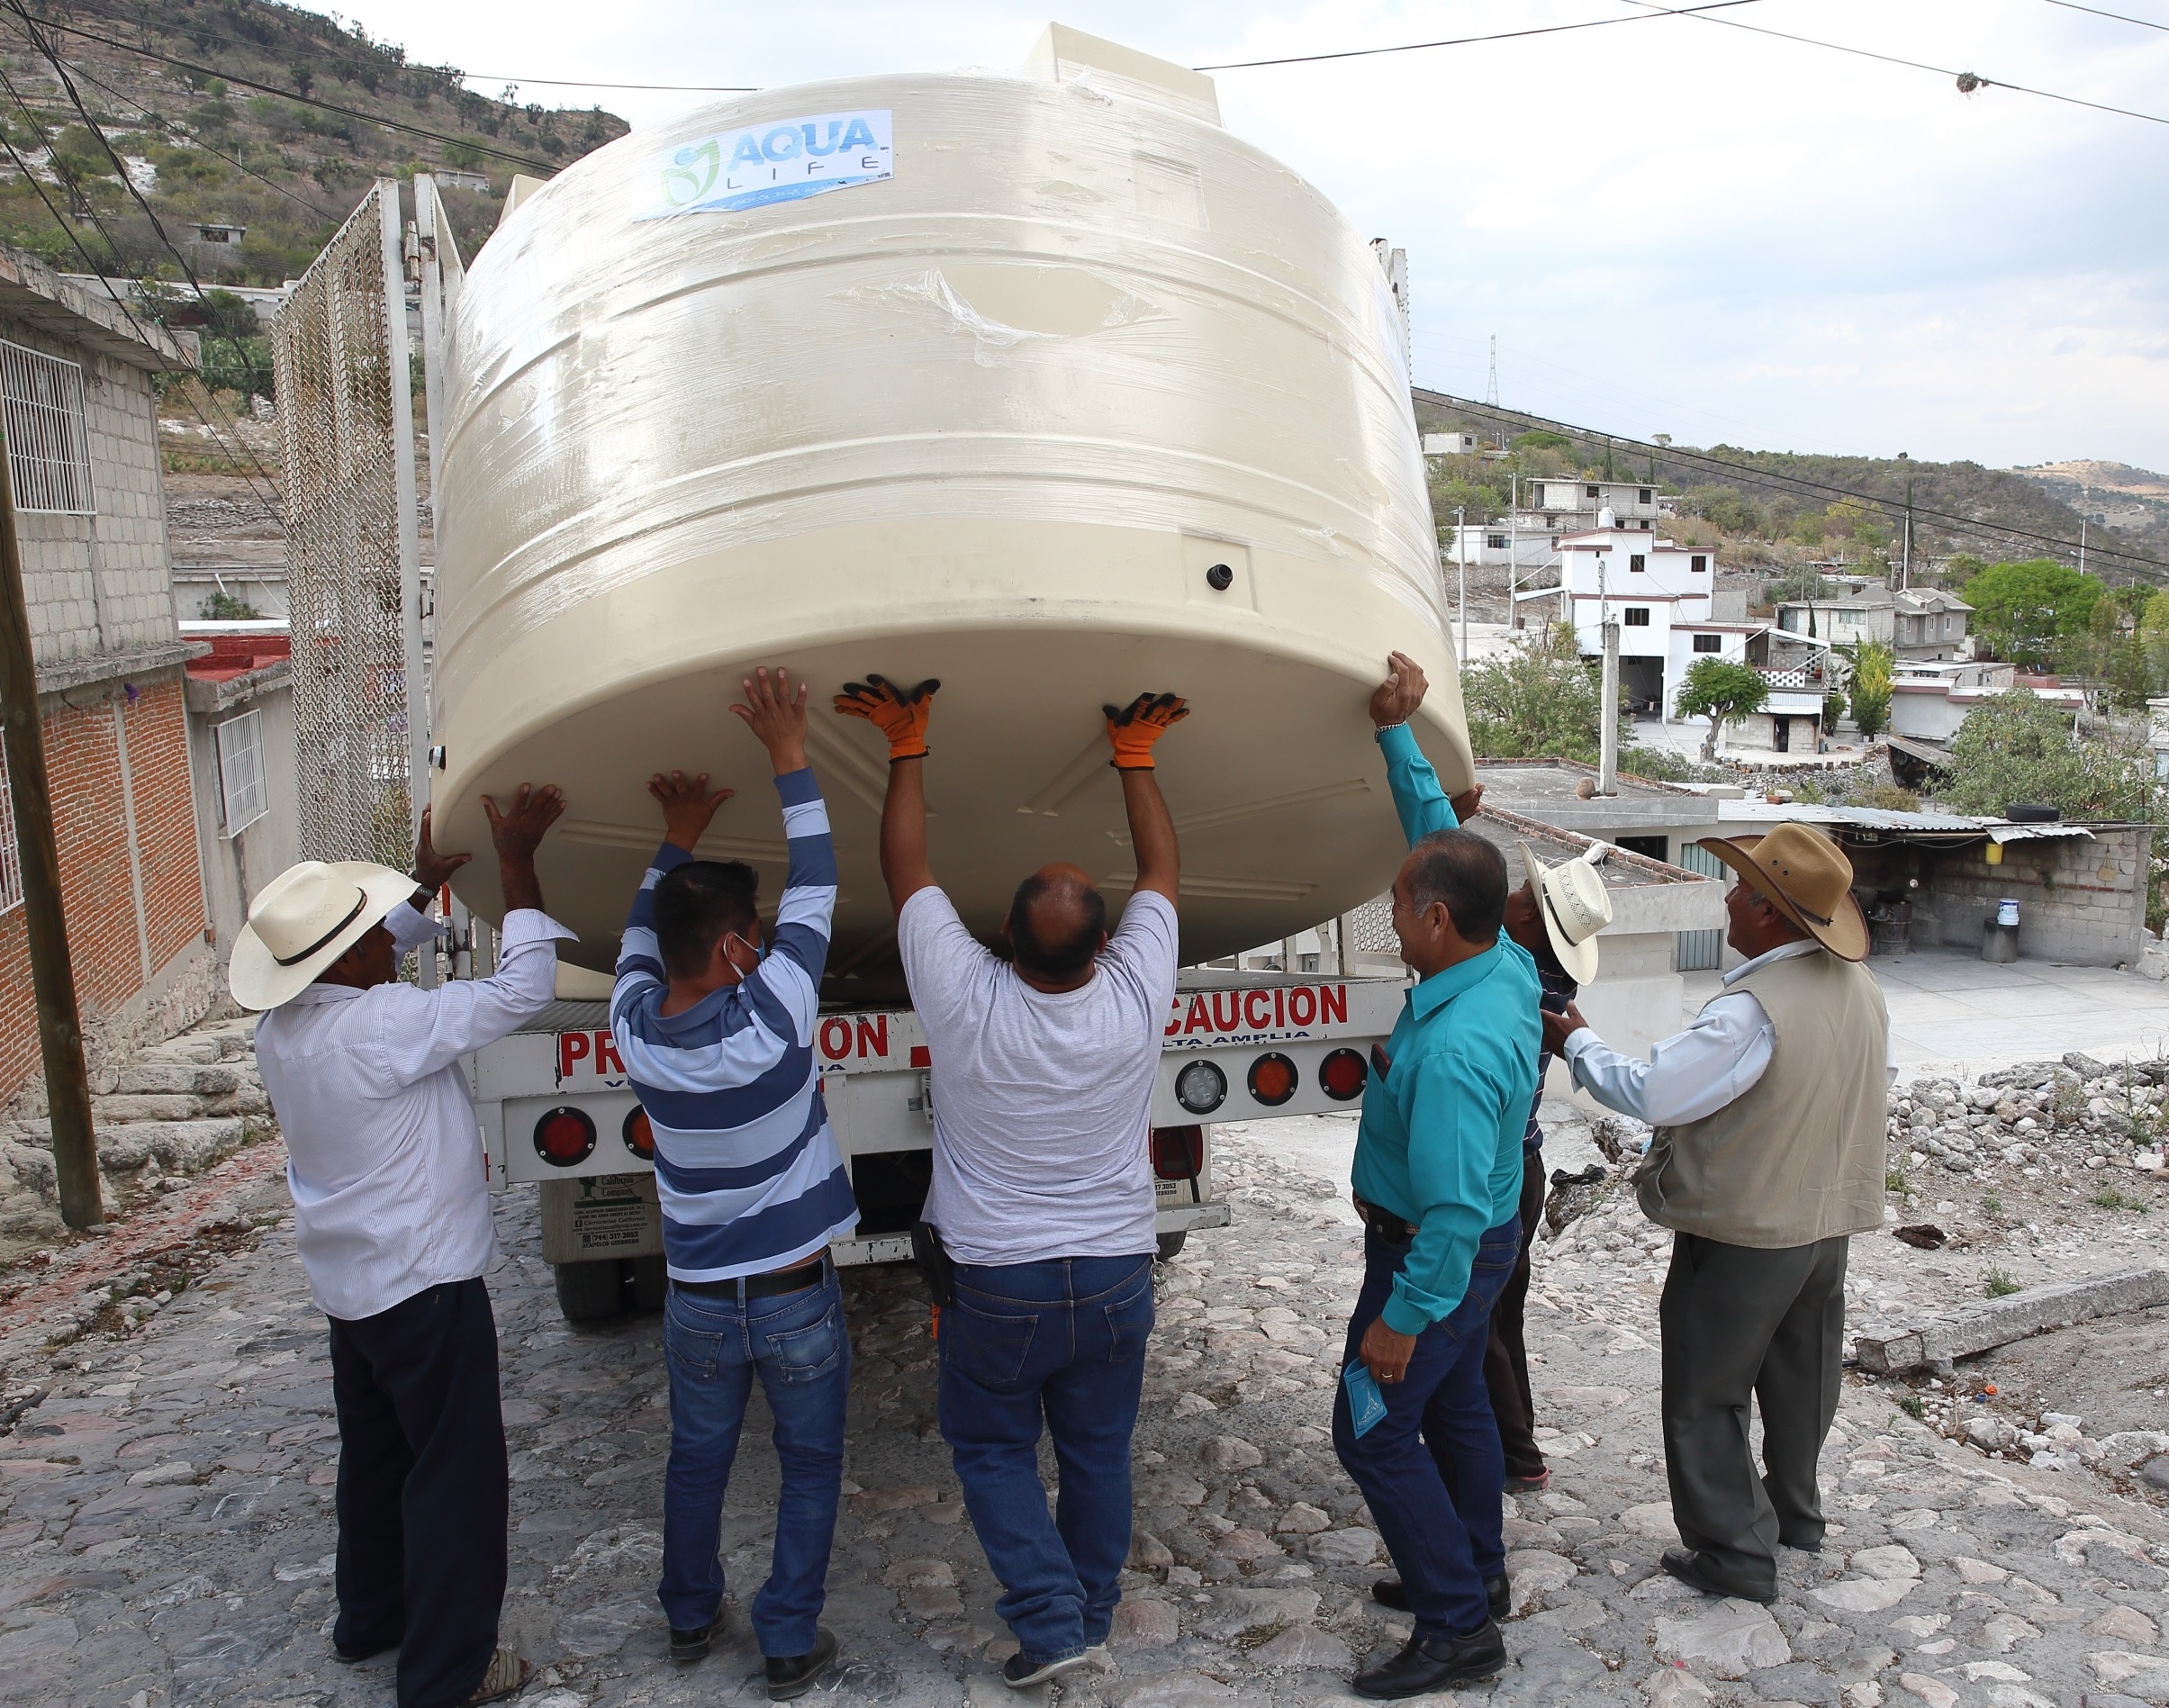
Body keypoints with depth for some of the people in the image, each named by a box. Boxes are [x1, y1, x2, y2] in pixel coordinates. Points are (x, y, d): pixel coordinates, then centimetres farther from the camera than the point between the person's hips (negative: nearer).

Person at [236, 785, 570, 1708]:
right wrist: (514, 859, -20)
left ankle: (370, 1617, 41)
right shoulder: (379, 1026, -28)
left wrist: (427, 884, 11)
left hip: (349, 1284, 9)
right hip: (424, 1284, -9)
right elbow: (520, 991, -25)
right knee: (458, 1474, 4)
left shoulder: (282, 1026, -2)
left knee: (376, 1456, 25)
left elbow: (372, 954, 18)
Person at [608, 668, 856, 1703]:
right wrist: (788, 758, -17)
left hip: (697, 1302, 4)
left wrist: (678, 841, 9)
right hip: (796, 1301, -4)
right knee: (809, 1469, 14)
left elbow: (641, 936, 8)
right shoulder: (767, 1020, -25)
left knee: (697, 1459, 23)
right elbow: (814, 889, -19)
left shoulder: (635, 1030, -13)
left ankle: (689, 1618, 39)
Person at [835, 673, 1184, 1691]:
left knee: (992, 1448, 18)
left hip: (995, 1284, -2)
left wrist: (907, 746, -4)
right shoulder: (1135, 1001, -19)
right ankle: (1092, 1612, 33)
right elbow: (1161, 870, -3)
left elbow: (905, 870, -11)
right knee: (1097, 1453, 19)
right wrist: (1134, 758, 4)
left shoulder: (964, 1002, -24)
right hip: (1115, 1276, 2)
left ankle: (1049, 1617, 12)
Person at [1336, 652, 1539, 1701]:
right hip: (1481, 1240, 10)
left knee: (1375, 1433, 2)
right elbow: (1438, 830, 2)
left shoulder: (1456, 1046, -36)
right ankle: (1475, 1572, 41)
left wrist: (1403, 1316, -25)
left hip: (1438, 1255, -10)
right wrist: (1396, 733, 0)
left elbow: (1454, 1206, -34)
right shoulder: (1504, 964, -9)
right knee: (1454, 1406, 23)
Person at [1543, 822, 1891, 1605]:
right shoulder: (1860, 987, -4)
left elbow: (1650, 1093, -27)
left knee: (1708, 1392, 7)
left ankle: (1736, 1553, 15)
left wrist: (1575, 1040, -13)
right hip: (1830, 1218, 8)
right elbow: (1876, 1080, 12)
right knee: (1800, 1373, 24)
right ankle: (1795, 1511, 42)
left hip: (1744, 1233, -8)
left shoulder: (1751, 1011, -30)